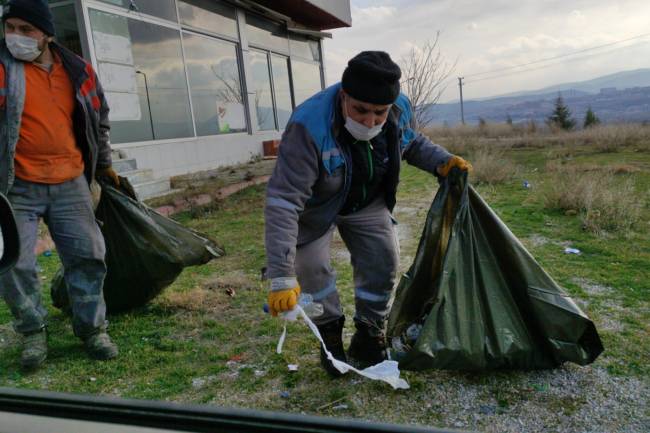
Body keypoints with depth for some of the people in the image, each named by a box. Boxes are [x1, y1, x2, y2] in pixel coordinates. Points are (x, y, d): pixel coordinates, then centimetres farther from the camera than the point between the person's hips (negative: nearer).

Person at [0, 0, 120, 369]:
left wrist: (103, 163, 25)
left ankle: (92, 328, 19)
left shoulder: (77, 70, 6)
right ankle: (33, 331, 20)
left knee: (88, 255, 3)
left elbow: (99, 118, 19)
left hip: (71, 183, 2)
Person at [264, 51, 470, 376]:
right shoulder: (310, 126, -41)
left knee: (383, 263, 1)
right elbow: (283, 201, -43)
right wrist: (281, 277, -46)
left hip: (368, 202, 4)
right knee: (311, 268, -11)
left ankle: (368, 342, 20)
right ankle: (330, 338, 16)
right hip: (316, 206, -4)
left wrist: (442, 162, -17)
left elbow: (413, 143, 4)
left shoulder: (401, 109, -23)